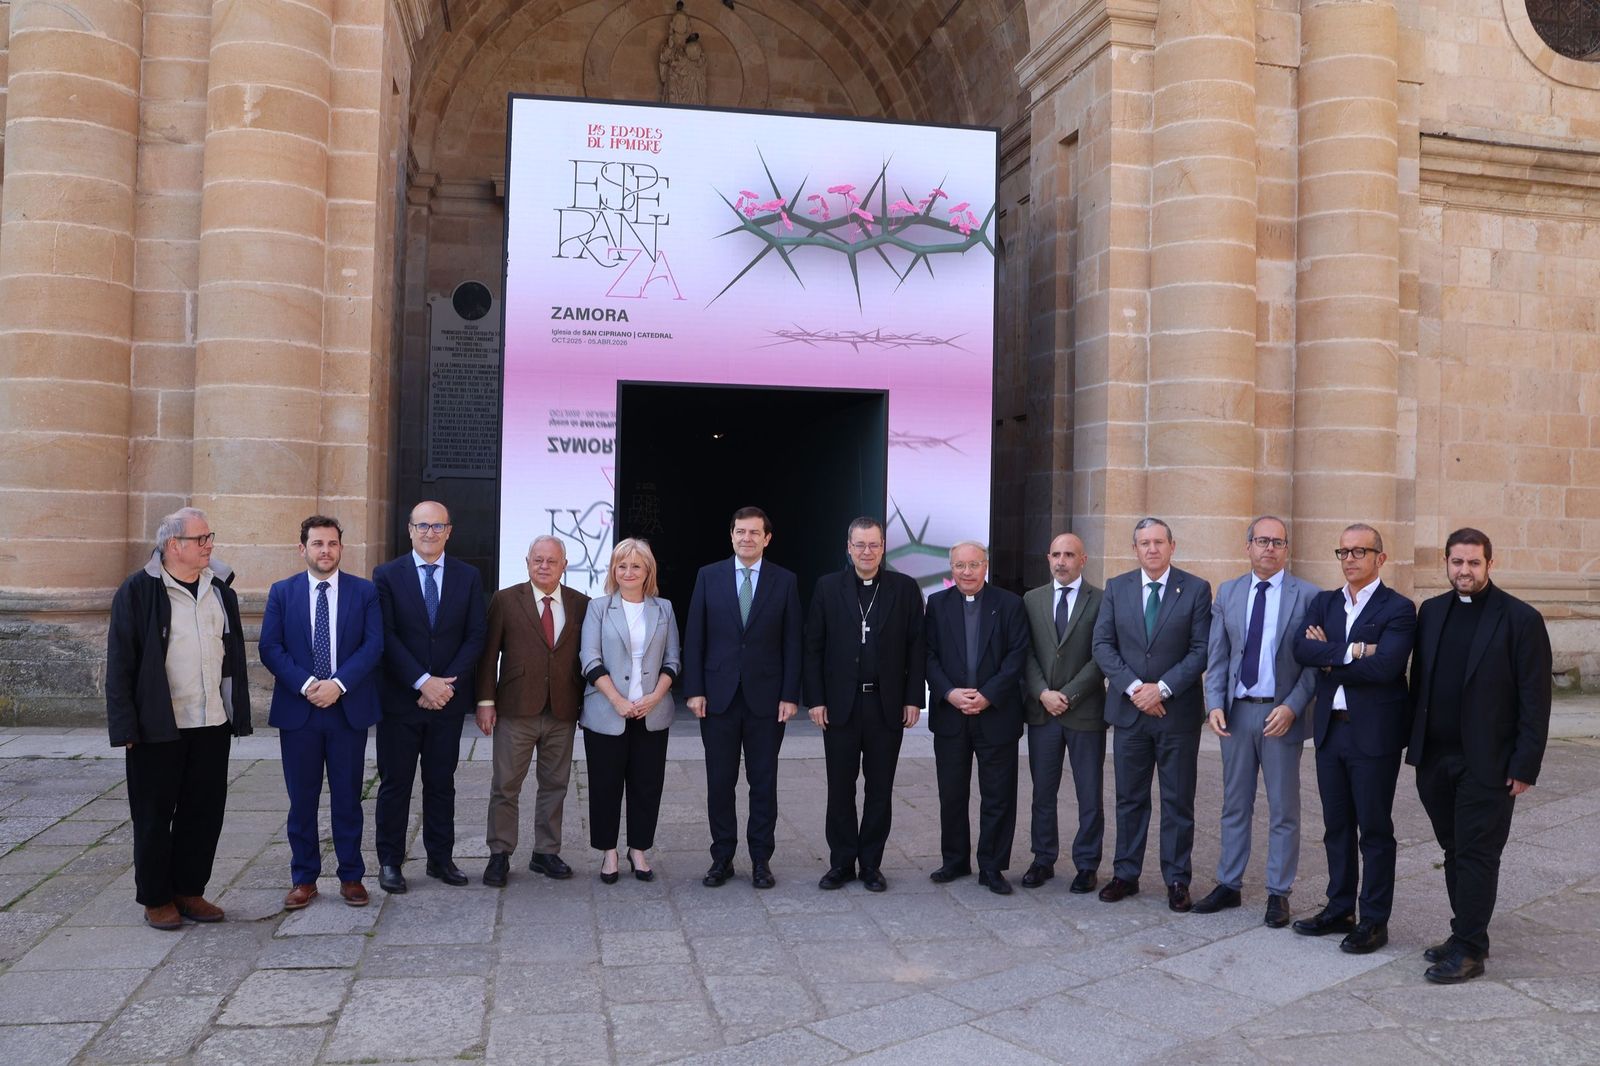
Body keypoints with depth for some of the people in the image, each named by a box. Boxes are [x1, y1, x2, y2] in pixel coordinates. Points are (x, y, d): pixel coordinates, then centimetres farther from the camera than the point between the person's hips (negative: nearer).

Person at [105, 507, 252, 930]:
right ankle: (156, 899, 19)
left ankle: (189, 890, 24)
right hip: (158, 726, -5)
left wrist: (240, 714, 10)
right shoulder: (138, 590, -6)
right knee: (155, 814, 7)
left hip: (212, 723, 5)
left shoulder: (221, 589, 9)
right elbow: (120, 662, -7)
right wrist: (125, 725, -11)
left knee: (205, 811, 10)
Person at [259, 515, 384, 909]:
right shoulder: (282, 592, 5)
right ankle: (304, 879, 18)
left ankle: (351, 876, 17)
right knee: (302, 799, 7)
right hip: (297, 711, 1)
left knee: (347, 798, 7)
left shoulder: (364, 592, 3)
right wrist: (306, 684, -15)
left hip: (349, 709, 0)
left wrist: (338, 684, -16)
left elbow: (374, 645, -4)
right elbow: (270, 648, -2)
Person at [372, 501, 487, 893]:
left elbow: (475, 636, 0)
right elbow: (385, 637, -9)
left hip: (448, 698, 2)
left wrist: (446, 683, -11)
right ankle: (390, 861, 16)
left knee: (441, 782, 11)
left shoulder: (468, 577, 5)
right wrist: (423, 682, -16)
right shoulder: (387, 575, -2)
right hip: (399, 699, -2)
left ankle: (440, 857, 21)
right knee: (395, 783, 6)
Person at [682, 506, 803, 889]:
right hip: (718, 697, 1)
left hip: (766, 698, 0)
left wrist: (790, 695, -4)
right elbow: (694, 637, 3)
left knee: (763, 783, 7)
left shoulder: (785, 581, 2)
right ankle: (722, 858, 18)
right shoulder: (708, 577, 3)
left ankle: (761, 860, 17)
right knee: (719, 782, 6)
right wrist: (694, 690, -4)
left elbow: (792, 642, 1)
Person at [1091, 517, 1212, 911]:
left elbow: (1201, 650, -7)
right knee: (1130, 798, 11)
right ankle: (1125, 874, 20)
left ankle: (1177, 880, 16)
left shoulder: (1196, 589, -2)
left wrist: (1162, 688, -15)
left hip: (1179, 711, -2)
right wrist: (1133, 687, -12)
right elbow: (1102, 645, 0)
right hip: (1129, 709, 2)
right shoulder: (1116, 588, 5)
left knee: (1178, 801, 6)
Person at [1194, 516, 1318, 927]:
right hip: (1236, 711, 3)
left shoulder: (1308, 596, -4)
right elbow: (1217, 657, 6)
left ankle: (1278, 893, 17)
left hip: (1281, 714, -3)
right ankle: (1228, 885, 23)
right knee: (1235, 805, 12)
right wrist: (1215, 704, -6)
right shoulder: (1227, 593, 7)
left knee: (1283, 810, 6)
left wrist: (1292, 707, -16)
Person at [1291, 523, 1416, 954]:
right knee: (1336, 826, 15)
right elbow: (1302, 648, -7)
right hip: (1330, 730, 6)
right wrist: (1351, 651, -20)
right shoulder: (1324, 602, 10)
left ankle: (1374, 921, 15)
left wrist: (1330, 658, -10)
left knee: (1375, 830, 4)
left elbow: (1384, 665, -21)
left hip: (1374, 733, -6)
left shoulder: (1398, 609, -7)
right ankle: (1339, 909, 27)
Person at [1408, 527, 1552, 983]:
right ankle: (1467, 934, 25)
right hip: (1435, 759, 5)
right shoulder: (1431, 612, 8)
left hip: (1486, 763, -5)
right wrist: (1415, 744, 8)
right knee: (1455, 851, 14)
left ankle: (1468, 950, 7)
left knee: (1476, 854, -1)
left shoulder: (1520, 619, -7)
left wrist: (1525, 766, -11)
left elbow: (1535, 700, -8)